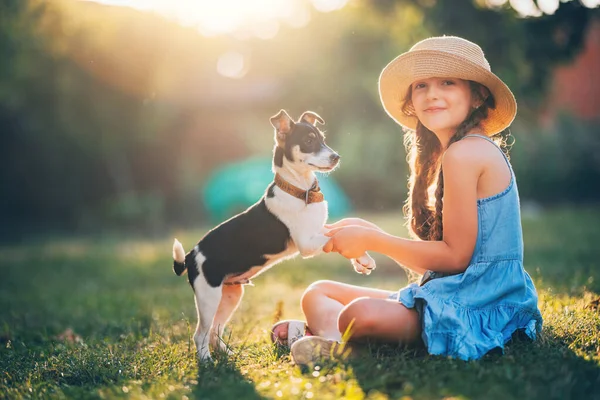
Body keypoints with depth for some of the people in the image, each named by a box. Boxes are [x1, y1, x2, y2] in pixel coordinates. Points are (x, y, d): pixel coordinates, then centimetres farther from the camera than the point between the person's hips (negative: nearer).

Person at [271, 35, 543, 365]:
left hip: (475, 304, -11)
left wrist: (371, 240, -11)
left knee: (364, 314, -39)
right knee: (318, 293, 9)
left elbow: (455, 256, -17)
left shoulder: (464, 153, -13)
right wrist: (368, 232, 7)